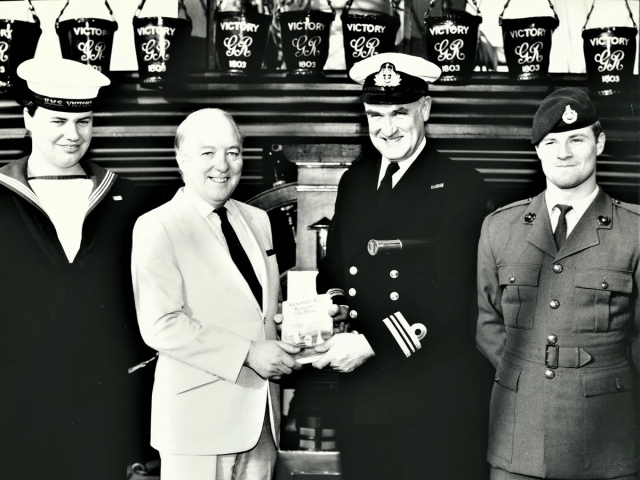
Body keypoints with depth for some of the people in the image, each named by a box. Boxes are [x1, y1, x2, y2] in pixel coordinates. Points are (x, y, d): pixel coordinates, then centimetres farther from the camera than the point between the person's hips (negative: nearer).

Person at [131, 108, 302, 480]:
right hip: (200, 413, -6)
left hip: (261, 408, 6)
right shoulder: (157, 227, -9)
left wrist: (295, 339, -1)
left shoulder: (257, 220, 11)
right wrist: (247, 354, -18)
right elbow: (160, 325, -17)